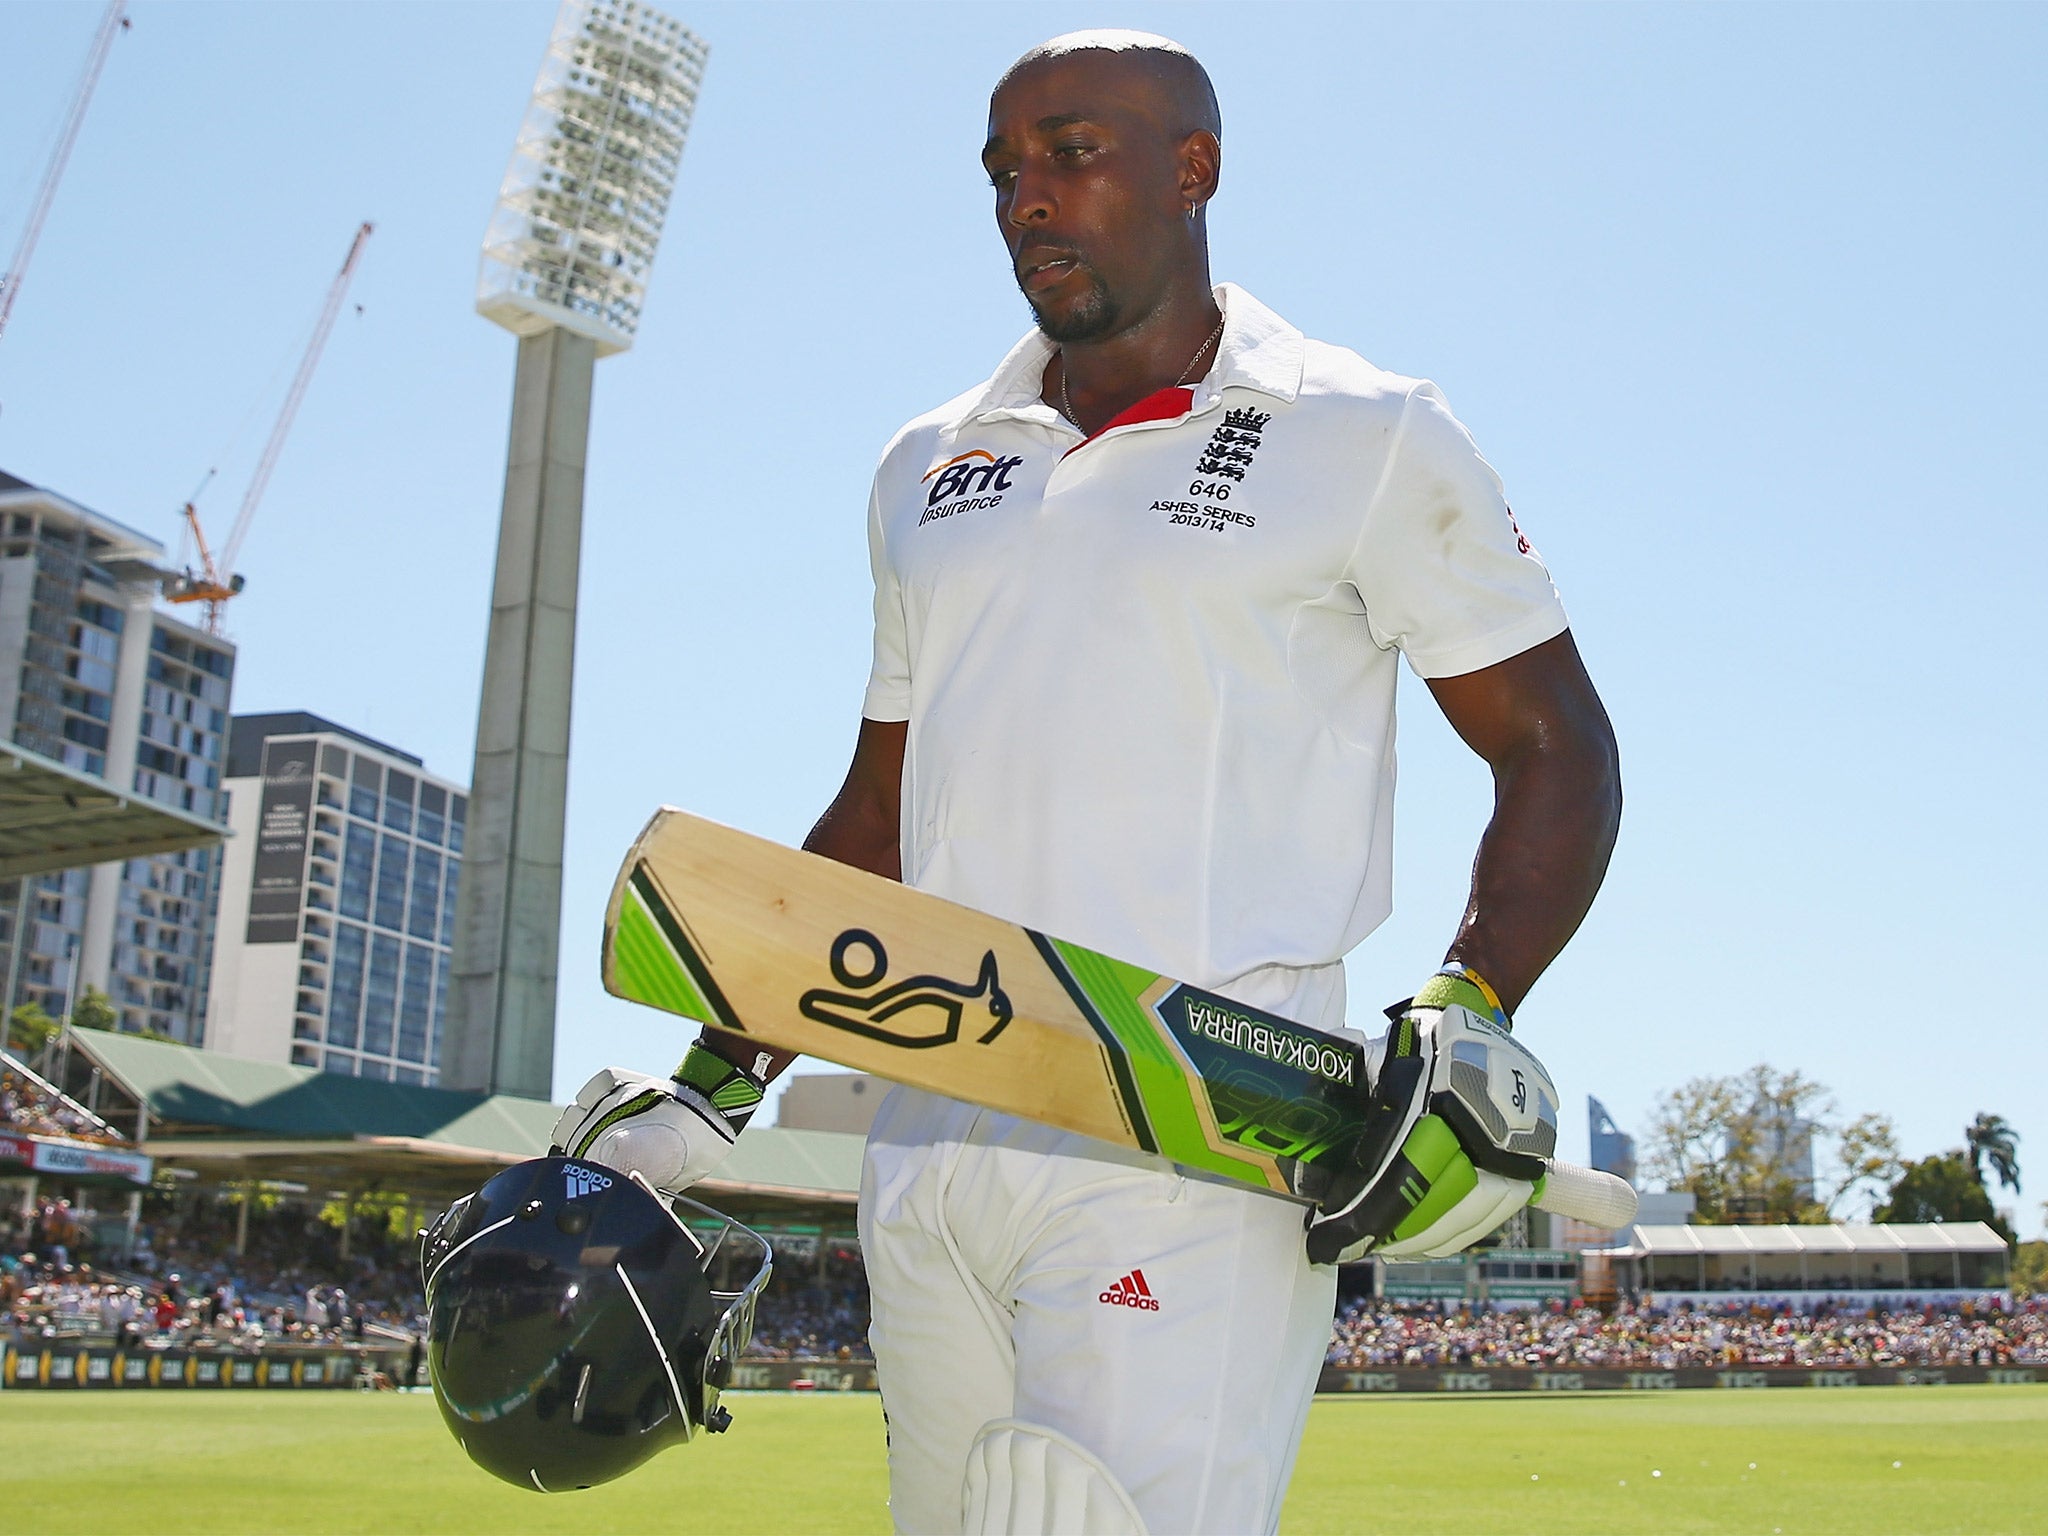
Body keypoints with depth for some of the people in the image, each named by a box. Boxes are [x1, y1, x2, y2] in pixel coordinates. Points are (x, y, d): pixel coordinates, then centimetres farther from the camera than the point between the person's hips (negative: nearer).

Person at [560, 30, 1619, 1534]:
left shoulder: (1367, 438, 3)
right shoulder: (928, 471, 17)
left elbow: (1557, 747, 4)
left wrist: (1467, 1017, -13)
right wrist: (715, 1086, 16)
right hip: (929, 1142, 5)